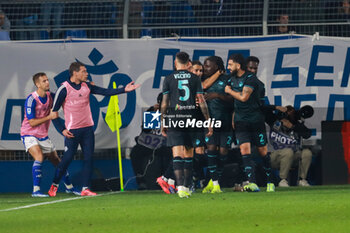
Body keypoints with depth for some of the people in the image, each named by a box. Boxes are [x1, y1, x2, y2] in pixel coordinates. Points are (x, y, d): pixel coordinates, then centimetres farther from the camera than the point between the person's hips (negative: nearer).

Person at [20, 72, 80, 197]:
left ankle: (69, 187, 29)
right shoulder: (31, 99, -20)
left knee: (56, 160, 13)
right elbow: (32, 122, -22)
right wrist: (49, 117, -25)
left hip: (43, 136, 7)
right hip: (30, 134, -7)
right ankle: (36, 190, -28)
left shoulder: (50, 96, -2)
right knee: (39, 157, -28)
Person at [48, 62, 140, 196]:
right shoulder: (64, 89, -9)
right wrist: (62, 129, -11)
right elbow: (54, 112, -5)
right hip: (72, 131, -5)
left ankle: (85, 189, 4)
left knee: (88, 158, 0)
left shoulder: (86, 86, 8)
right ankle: (54, 186, 10)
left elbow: (106, 92, 8)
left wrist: (124, 90, -3)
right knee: (67, 159, -5)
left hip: (88, 128, 5)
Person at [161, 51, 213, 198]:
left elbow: (164, 103, 1)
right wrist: (208, 121, 4)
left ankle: (180, 185, -25)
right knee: (188, 155, 14)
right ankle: (187, 187, 18)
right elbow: (201, 102, 0)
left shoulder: (169, 79, 1)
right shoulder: (195, 79, 3)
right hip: (190, 118, 2)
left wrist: (162, 123, 9)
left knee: (177, 154, -7)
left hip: (173, 119, -2)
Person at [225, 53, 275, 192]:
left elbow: (243, 97, -21)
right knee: (244, 149, -12)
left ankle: (270, 182, 18)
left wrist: (229, 91, -5)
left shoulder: (250, 79, -12)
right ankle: (252, 183, -21)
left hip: (256, 119, -5)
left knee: (263, 151, 3)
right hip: (240, 121, 5)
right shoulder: (232, 79, 11)